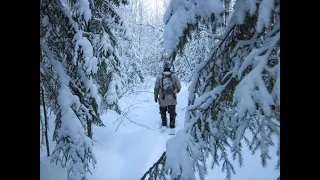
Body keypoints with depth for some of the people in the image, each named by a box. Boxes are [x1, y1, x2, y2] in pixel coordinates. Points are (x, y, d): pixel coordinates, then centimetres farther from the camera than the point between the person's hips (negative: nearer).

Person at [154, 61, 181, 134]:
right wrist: (177, 90, 21)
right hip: (172, 99, 0)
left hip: (162, 99, 0)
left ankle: (164, 125, 31)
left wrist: (156, 97, 9)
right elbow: (179, 86, -2)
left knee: (163, 112, 22)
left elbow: (156, 88, -5)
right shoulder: (174, 76, -9)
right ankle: (172, 128, 14)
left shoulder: (159, 77, -9)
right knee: (172, 113, 13)